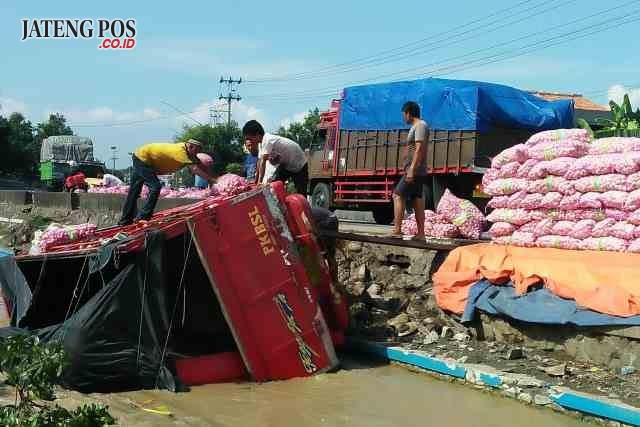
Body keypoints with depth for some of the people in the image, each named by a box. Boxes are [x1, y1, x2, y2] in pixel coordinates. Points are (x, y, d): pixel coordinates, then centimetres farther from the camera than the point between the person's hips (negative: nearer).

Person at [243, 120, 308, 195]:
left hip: (299, 164, -8)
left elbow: (263, 162, -35)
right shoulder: (262, 142, -4)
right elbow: (260, 162, 0)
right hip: (285, 164, 8)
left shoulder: (267, 140, -31)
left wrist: (259, 182, -36)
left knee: (301, 194, -9)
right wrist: (256, 181, 0)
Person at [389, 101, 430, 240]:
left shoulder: (420, 125, -10)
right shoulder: (415, 127, 20)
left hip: (414, 171, -10)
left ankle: (397, 231, -14)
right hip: (417, 172, 10)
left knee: (398, 195, -11)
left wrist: (412, 169, -25)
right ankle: (421, 234, 8)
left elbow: (419, 148, -20)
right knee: (417, 200, 8)